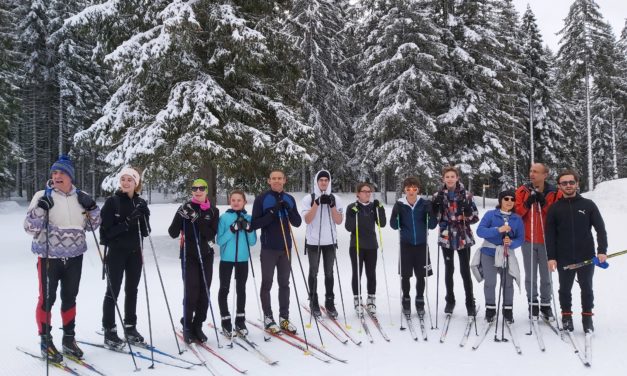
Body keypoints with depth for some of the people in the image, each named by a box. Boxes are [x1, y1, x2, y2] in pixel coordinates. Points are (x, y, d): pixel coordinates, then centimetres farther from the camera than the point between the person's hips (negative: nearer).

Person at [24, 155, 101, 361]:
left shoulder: (80, 197, 5)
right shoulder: (43, 196, -6)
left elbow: (92, 225, 11)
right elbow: (30, 227, -9)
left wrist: (92, 208, -7)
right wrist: (41, 208, -25)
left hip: (74, 257, 4)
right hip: (49, 256, -4)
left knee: (70, 298, 13)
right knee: (47, 299, 1)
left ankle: (69, 338, 26)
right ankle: (46, 342, 15)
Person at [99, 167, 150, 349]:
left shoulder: (141, 203, 6)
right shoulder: (112, 202, -7)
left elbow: (145, 231, 5)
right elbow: (106, 230, -12)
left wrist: (144, 216, -12)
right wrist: (127, 223, -25)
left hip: (135, 252, 5)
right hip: (116, 252, -4)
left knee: (132, 290, 11)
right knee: (113, 292, 0)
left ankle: (130, 327, 23)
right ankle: (109, 331, 8)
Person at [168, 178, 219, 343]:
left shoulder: (213, 211, 4)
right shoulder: (185, 208, 0)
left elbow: (211, 234, -9)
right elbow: (173, 233, -7)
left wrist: (198, 219, -21)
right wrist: (180, 216, -22)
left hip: (206, 256, 2)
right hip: (189, 255, -2)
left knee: (204, 292, 2)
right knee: (191, 291, -8)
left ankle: (198, 326, 15)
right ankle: (187, 326, 7)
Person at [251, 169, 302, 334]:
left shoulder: (289, 199, 8)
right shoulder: (261, 199, -3)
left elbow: (298, 222, 5)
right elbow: (255, 224, -8)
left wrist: (288, 210, -13)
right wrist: (272, 213, -20)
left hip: (285, 248, 4)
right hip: (268, 248, -3)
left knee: (284, 283, 9)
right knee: (267, 283, 3)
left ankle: (284, 317, 16)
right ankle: (268, 317, 13)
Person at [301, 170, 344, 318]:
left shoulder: (336, 199, 3)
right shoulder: (308, 199, -3)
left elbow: (339, 221, -2)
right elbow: (307, 220, -13)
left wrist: (332, 205, -15)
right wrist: (317, 203, -20)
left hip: (330, 241, 2)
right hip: (313, 242, -2)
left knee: (329, 273, 8)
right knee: (313, 272, 6)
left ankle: (330, 303, 16)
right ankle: (313, 302, 17)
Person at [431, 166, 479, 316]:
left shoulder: (465, 194, -4)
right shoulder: (438, 195, 2)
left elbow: (475, 217, -3)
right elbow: (433, 215, 2)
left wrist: (463, 217, -23)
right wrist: (435, 203, -15)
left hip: (463, 237, -2)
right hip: (446, 237, 2)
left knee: (465, 270, 0)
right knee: (449, 269, 12)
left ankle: (470, 303, 11)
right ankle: (450, 301, 25)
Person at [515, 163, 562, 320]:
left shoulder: (555, 193, 0)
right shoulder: (522, 191, 2)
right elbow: (515, 213, -1)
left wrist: (544, 204, -18)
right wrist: (526, 204, -16)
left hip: (546, 240, 0)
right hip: (528, 240, 0)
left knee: (546, 275, 8)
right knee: (530, 275, 6)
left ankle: (546, 304, 21)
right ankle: (533, 304, 18)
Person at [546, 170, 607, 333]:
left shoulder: (588, 205, 2)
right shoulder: (554, 208, 2)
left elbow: (600, 229, 1)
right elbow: (550, 234, 0)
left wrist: (602, 250, -9)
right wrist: (551, 257, -7)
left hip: (586, 256, 0)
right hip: (564, 258, 0)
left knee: (586, 288, 9)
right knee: (565, 288, 9)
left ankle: (587, 317, 22)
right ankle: (566, 316, 22)